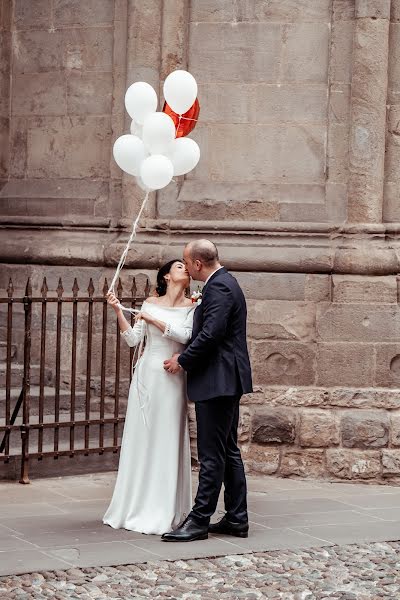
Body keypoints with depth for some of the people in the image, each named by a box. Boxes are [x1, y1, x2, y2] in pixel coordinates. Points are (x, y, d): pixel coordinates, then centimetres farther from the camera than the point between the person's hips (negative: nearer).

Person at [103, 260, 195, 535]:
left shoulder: (191, 306, 2)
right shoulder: (150, 303, 7)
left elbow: (185, 336, -14)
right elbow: (133, 340, 4)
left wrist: (152, 319, -11)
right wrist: (119, 311, -5)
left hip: (172, 378, -2)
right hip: (147, 374, 2)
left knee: (167, 441, -2)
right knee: (141, 439, 5)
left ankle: (163, 510, 5)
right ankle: (136, 505, 14)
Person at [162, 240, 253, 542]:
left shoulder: (218, 287, -16)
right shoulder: (225, 283, 17)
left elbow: (211, 334, -24)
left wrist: (183, 361, -12)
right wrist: (185, 355, 13)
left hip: (217, 381, -11)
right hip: (228, 381, 11)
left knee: (212, 455, -7)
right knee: (229, 451, 13)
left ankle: (199, 521, -4)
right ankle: (237, 519, 17)